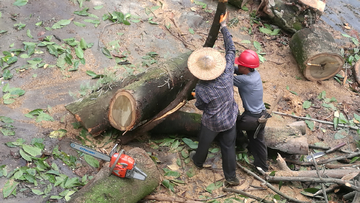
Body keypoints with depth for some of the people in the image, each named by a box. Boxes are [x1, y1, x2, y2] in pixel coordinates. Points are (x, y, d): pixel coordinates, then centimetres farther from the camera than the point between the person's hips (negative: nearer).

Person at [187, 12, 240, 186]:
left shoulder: (201, 89, -32)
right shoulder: (227, 74, -26)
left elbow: (200, 106, -13)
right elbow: (231, 49, -15)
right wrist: (223, 26, -9)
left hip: (212, 123, -3)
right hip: (230, 120, 3)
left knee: (204, 143, 27)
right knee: (228, 147, 19)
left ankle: (198, 161, 56)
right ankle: (231, 177, 32)